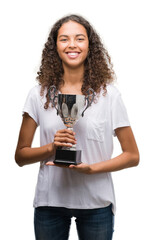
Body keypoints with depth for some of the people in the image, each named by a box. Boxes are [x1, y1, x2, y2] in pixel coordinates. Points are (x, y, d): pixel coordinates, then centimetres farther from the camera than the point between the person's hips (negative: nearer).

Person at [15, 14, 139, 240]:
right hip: (49, 200, 1)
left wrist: (91, 168, -16)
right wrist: (51, 147, -15)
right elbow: (21, 155, 4)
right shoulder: (39, 94, 0)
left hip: (96, 203, -1)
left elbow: (132, 156, -1)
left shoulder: (109, 94, -4)